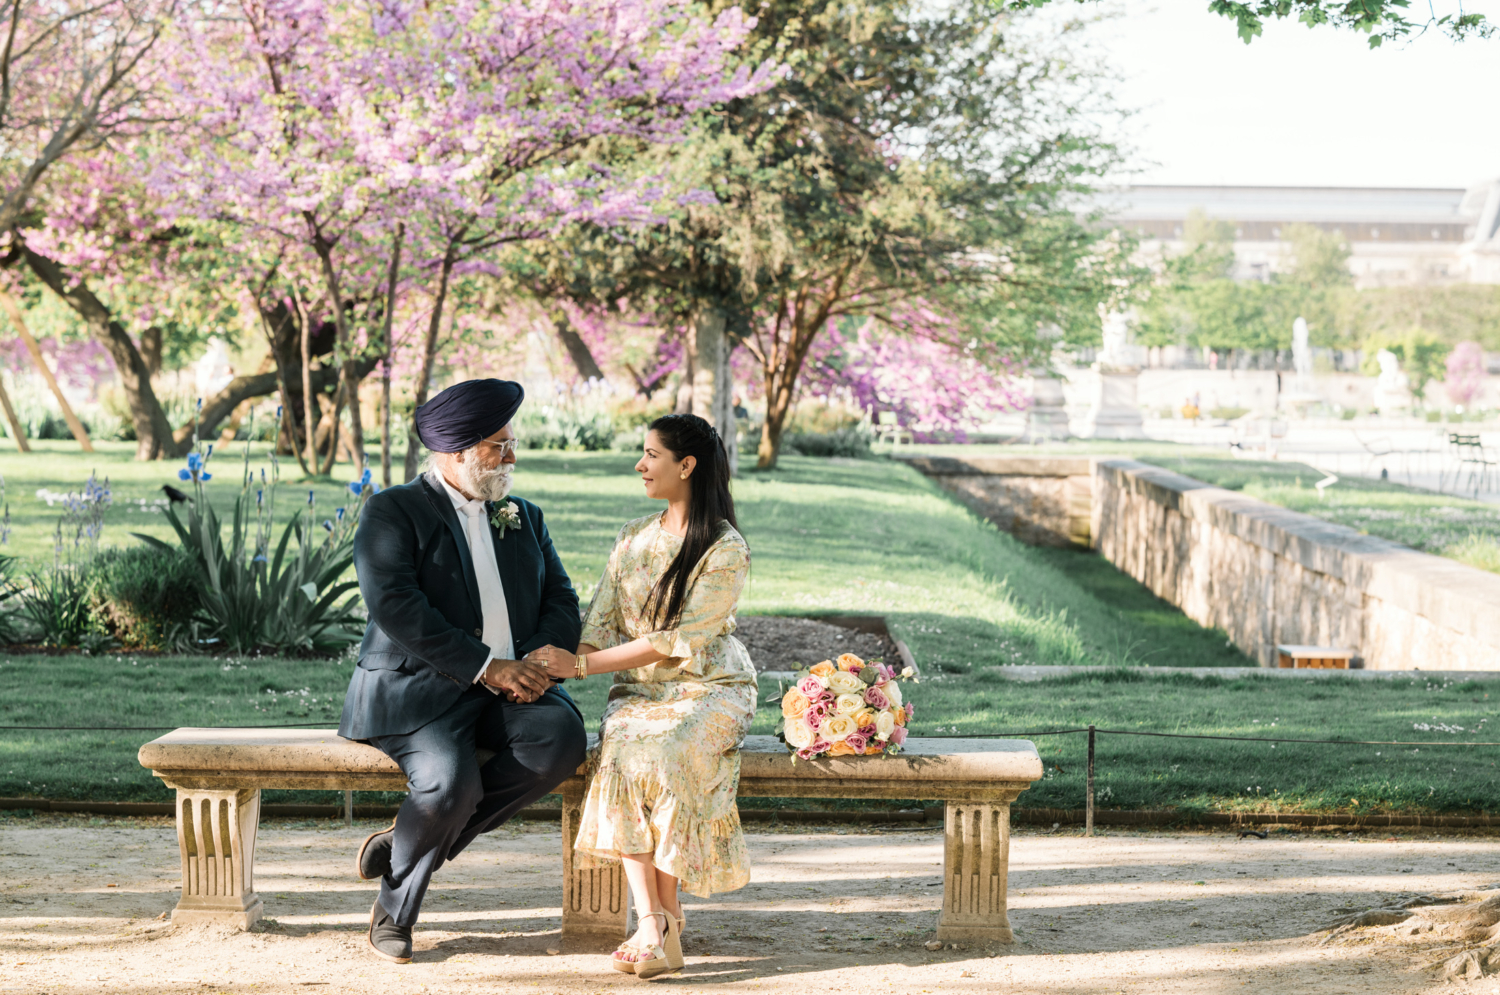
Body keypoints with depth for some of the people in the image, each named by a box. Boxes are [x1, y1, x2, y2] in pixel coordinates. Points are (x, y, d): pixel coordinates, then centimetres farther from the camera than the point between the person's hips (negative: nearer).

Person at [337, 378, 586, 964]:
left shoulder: (525, 518, 20)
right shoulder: (393, 511, 0)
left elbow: (560, 601, 14)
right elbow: (394, 605, -14)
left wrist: (540, 660, -9)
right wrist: (485, 667, -19)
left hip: (509, 686, 5)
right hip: (419, 687, -5)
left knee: (562, 738, -27)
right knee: (451, 781, -33)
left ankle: (410, 837, -10)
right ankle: (394, 909, -2)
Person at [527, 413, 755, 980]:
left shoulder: (726, 551, -8)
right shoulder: (634, 538, 12)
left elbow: (675, 642, -15)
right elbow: (601, 623, 7)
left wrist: (582, 665, -18)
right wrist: (553, 667, -13)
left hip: (708, 688, -4)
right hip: (637, 688, 4)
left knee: (659, 756, -34)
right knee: (620, 756, -29)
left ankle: (667, 919, -24)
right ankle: (652, 922, -31)